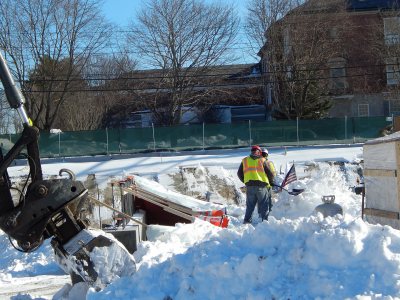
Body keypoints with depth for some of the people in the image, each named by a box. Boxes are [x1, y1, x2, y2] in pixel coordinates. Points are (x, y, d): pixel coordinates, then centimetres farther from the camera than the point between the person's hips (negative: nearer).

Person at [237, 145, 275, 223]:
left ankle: (247, 221, 7)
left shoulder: (245, 160, 13)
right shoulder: (262, 160, 6)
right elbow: (270, 174, 5)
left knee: (250, 206, 10)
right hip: (261, 185, -3)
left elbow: (239, 174, 14)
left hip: (249, 186, 3)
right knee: (263, 206, 4)